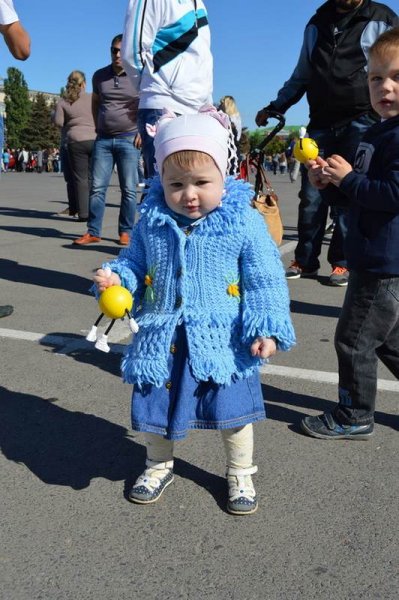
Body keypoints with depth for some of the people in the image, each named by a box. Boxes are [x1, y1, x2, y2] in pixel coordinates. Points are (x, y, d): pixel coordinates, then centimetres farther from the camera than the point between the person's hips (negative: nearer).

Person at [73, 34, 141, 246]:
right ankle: (93, 232, 3)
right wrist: (98, 127, 14)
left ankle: (125, 232, 7)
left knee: (128, 189, -1)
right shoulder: (99, 75, 9)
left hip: (128, 139, -3)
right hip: (103, 139, 4)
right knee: (97, 187, -1)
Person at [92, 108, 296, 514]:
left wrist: (266, 328, -13)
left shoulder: (244, 223, -11)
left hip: (223, 340, -2)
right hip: (162, 339, 3)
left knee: (233, 410, 10)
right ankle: (159, 465, 46)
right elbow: (135, 263, 12)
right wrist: (116, 278, -8)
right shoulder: (151, 223, -3)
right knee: (153, 406, 17)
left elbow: (265, 281, -7)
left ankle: (240, 474, 38)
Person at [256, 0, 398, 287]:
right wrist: (275, 107, 17)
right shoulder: (317, 23, 18)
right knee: (312, 196, -1)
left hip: (360, 123, -3)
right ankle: (305, 260, 8)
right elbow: (301, 76, 24)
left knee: (348, 196, -4)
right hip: (320, 124, 3)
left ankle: (343, 262, 6)